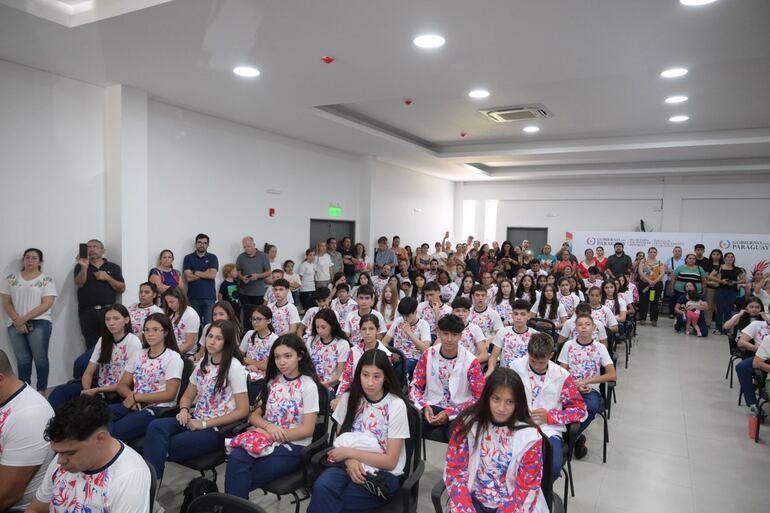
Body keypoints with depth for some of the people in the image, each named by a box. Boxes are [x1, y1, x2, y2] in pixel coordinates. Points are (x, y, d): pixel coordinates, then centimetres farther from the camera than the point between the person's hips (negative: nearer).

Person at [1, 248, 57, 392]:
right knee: (22, 360, 7)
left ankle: (41, 391, 6)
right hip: (15, 325, 3)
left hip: (39, 323, -3)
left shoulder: (46, 280, 0)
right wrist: (17, 321, -7)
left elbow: (46, 304, -7)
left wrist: (24, 319, -12)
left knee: (40, 358, -2)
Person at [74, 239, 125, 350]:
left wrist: (107, 277, -5)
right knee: (91, 347, -4)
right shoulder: (80, 266, 13)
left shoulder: (113, 267, 12)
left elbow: (122, 288, 7)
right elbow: (79, 284, -4)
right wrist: (84, 267, -19)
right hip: (87, 312, 0)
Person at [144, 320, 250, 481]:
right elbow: (187, 396, 21)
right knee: (155, 427, -23)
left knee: (165, 446, -26)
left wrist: (205, 424, -14)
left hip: (217, 428, -6)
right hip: (195, 420, 6)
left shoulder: (234, 367, -10)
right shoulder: (203, 363, 12)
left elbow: (242, 411, -13)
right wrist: (184, 410, -4)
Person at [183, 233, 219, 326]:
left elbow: (212, 275, -6)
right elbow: (188, 277, -4)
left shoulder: (212, 258, 8)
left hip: (209, 296, 0)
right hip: (193, 297, 0)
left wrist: (195, 272, -4)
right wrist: (205, 273, -4)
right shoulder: (188, 258, 7)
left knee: (209, 323, -4)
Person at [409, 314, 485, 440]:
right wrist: (424, 406, -16)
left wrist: (450, 413, -16)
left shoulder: (471, 361, -8)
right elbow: (415, 386, 5)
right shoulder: (428, 354, 0)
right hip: (430, 407, 2)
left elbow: (479, 398, -6)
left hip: (457, 413, -1)